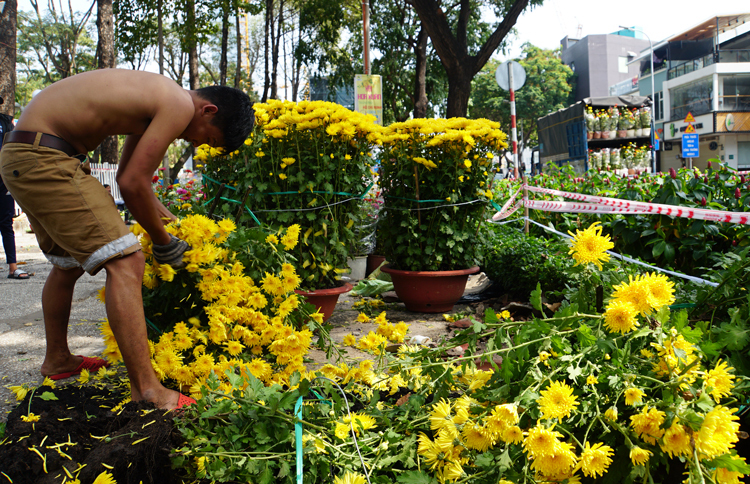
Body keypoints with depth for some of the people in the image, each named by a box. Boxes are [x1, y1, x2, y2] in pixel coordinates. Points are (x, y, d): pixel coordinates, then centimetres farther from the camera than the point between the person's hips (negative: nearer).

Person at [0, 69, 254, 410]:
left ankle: (57, 360, 42)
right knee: (125, 263, -15)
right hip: (43, 160, -11)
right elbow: (132, 183, -14)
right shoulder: (180, 105, -14)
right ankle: (146, 391, -16)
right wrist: (164, 242, -2)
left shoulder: (157, 100, 16)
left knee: (67, 263, 25)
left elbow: (126, 176, 22)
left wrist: (161, 215, 27)